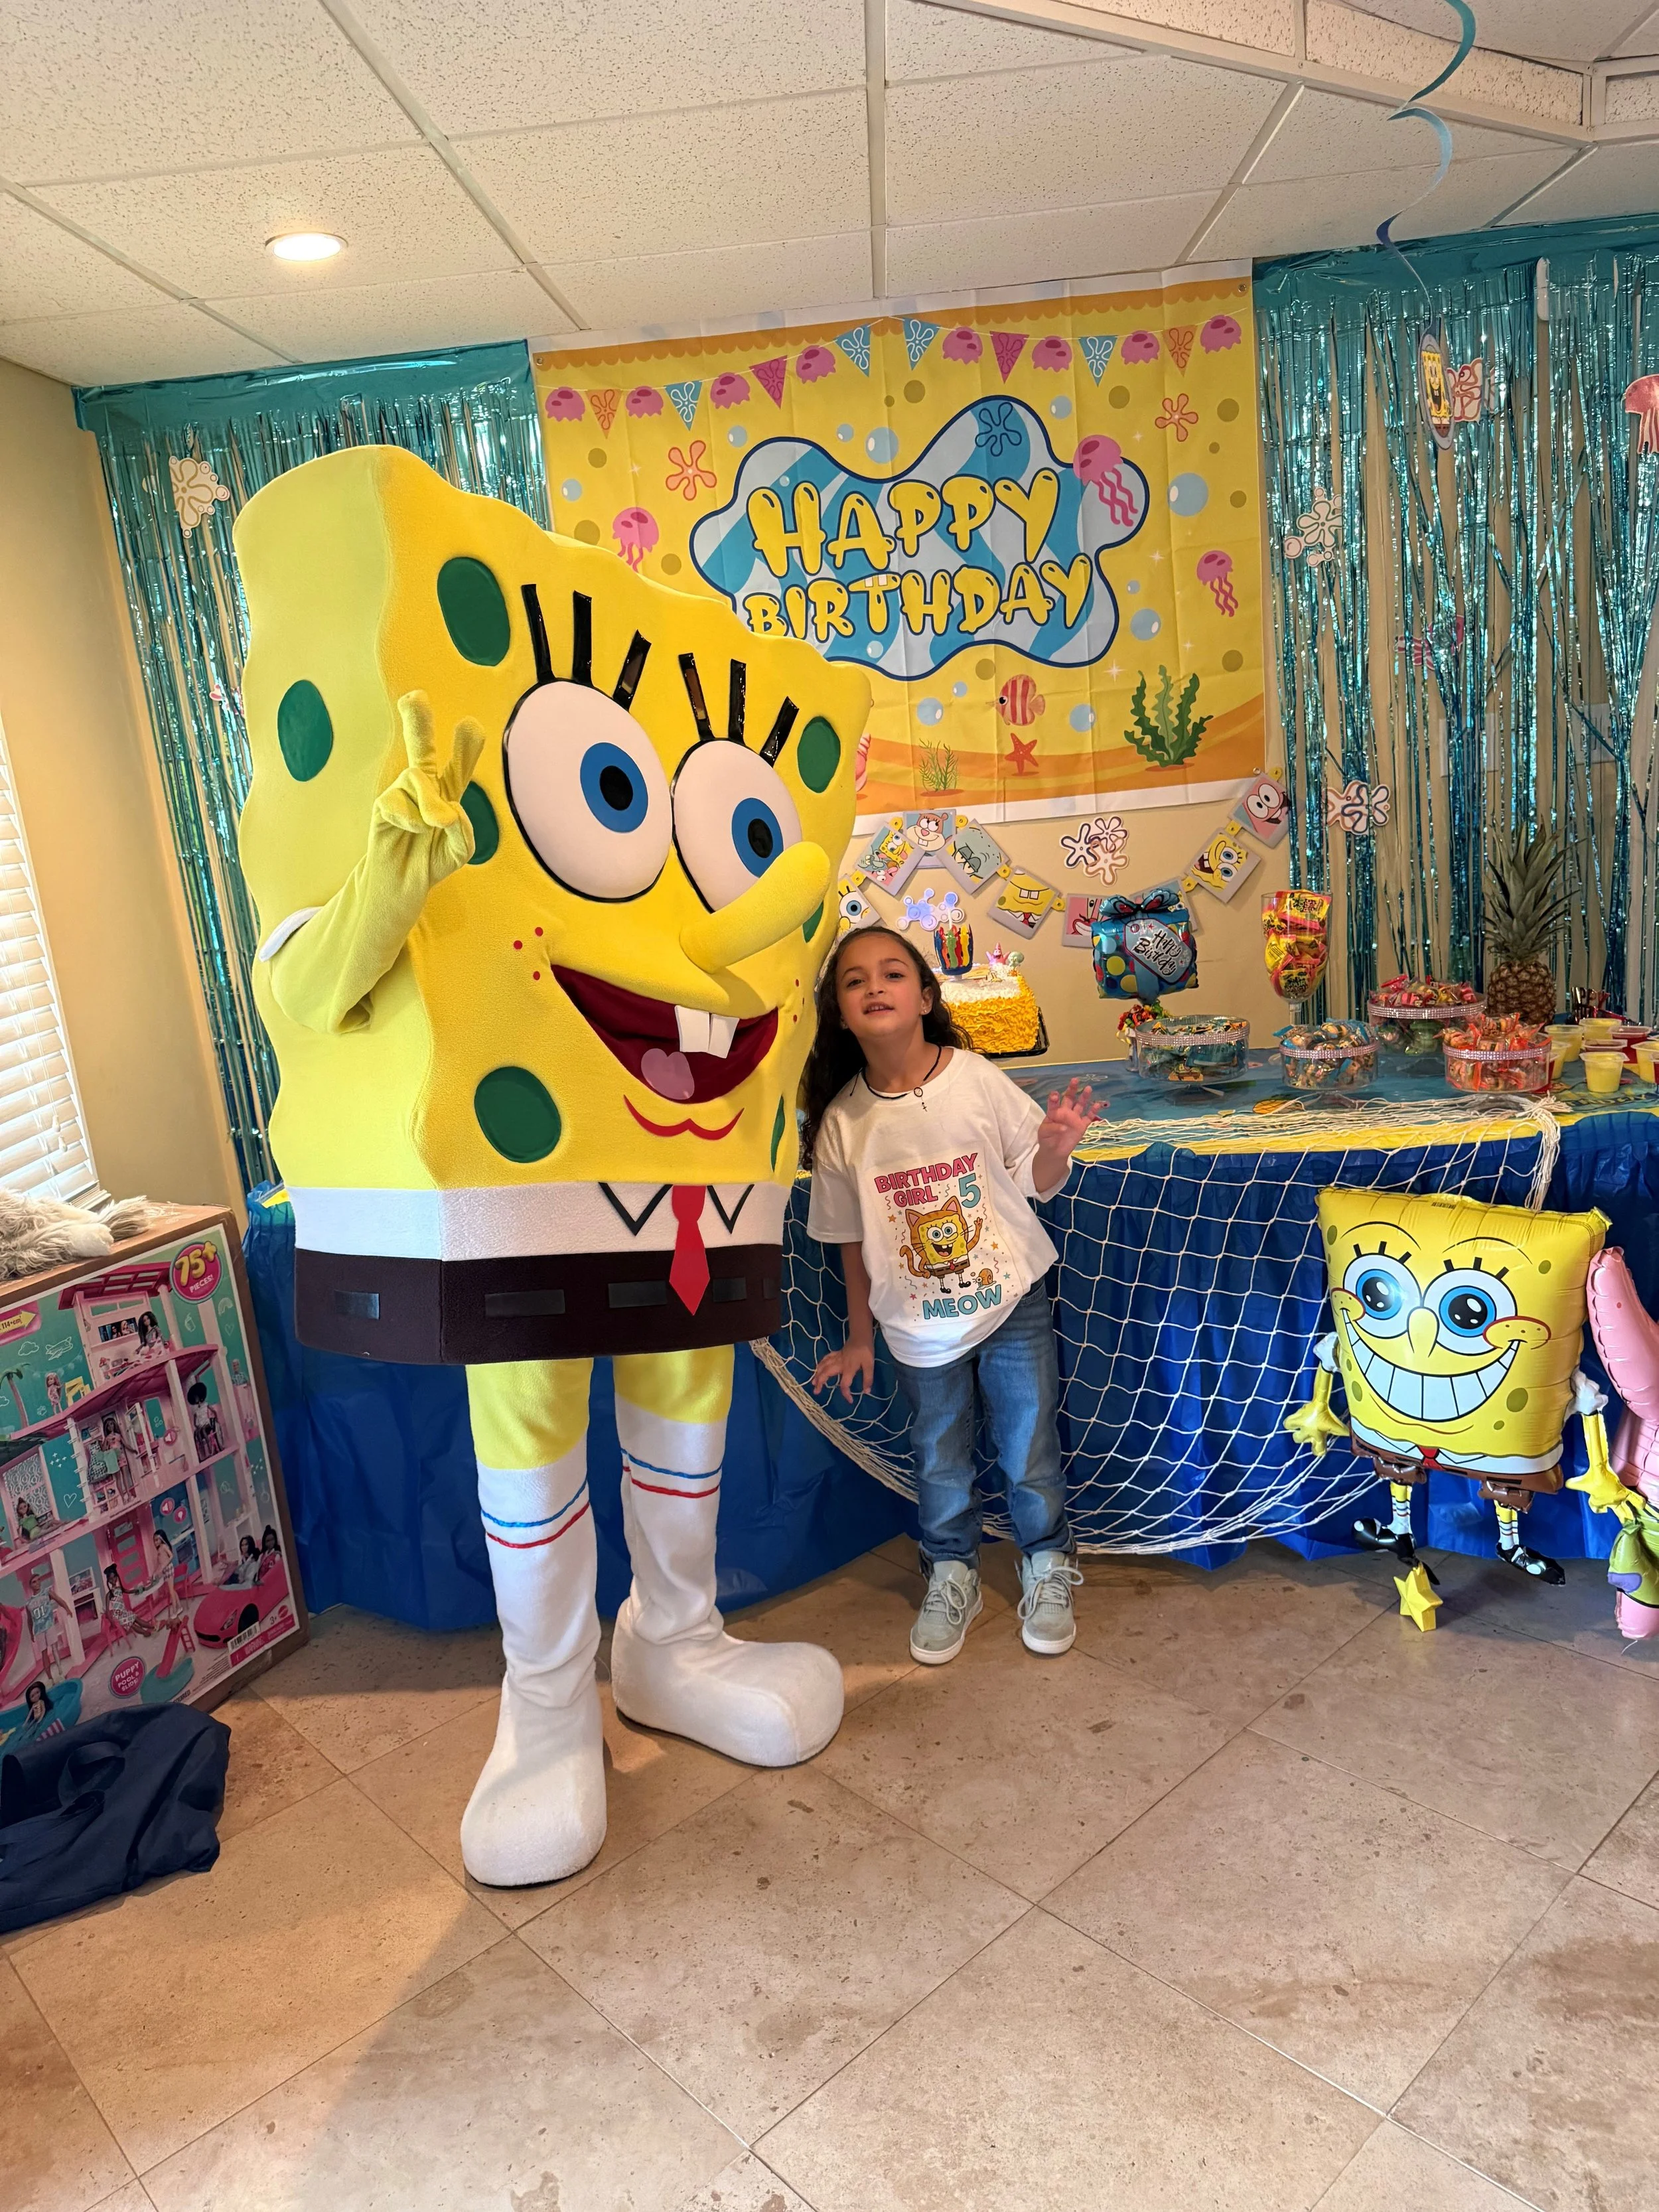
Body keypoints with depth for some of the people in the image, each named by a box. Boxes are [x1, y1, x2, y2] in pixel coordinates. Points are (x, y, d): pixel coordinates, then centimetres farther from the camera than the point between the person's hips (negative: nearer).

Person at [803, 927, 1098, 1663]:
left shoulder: (976, 1078, -14)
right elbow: (852, 1240, 1)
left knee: (1031, 1453, 11)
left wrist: (1055, 1149, -26)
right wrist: (859, 1339, 7)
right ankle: (952, 1577, 40)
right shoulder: (842, 1120, -10)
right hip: (918, 1326, 1)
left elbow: (1036, 1183, -4)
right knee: (939, 1463, 16)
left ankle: (1046, 1569, 36)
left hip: (1011, 1302, -1)